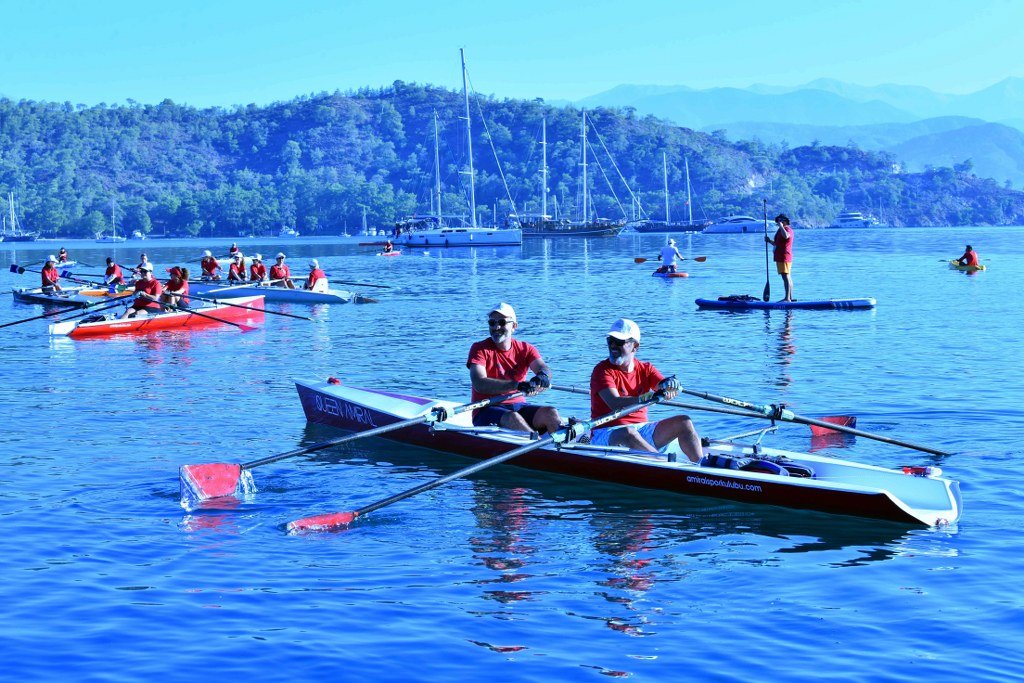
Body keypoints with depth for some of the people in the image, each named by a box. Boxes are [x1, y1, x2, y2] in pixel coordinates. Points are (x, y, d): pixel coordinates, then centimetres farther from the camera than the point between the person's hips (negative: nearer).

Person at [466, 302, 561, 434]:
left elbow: (544, 368, -8)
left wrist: (542, 376, -36)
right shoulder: (480, 349, -3)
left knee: (550, 412, -21)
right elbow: (479, 384, -19)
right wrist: (517, 385, -31)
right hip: (487, 411, -4)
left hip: (519, 407, 4)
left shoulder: (526, 349, 10)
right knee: (512, 417, -35)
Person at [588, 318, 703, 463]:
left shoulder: (645, 369, 11)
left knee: (683, 422, -8)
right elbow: (615, 404, -24)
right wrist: (644, 399, -39)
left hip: (641, 430, 6)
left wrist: (670, 384, -32)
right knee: (628, 433, -38)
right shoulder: (602, 370, -7)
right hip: (606, 434, -6)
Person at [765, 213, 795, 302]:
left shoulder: (788, 229, -10)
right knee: (787, 277, 12)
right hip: (780, 257, 11)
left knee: (786, 276, -15)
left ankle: (787, 298, -19)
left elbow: (786, 236, -34)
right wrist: (769, 240, 10)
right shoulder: (780, 230, 22)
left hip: (784, 257, -11)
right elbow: (777, 244, 26)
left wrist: (781, 226, -24)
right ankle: (790, 297, 17)